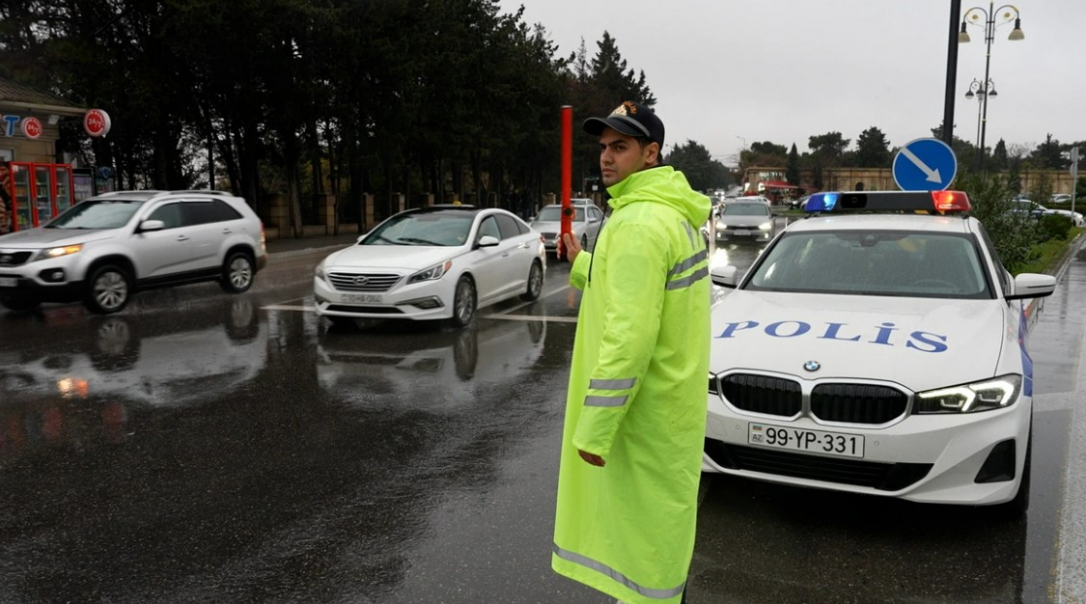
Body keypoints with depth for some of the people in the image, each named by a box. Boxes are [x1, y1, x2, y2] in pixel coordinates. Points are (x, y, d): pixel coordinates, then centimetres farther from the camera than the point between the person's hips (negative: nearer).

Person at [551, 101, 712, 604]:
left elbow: (630, 336, -27)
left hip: (644, 411, -10)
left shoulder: (639, 223, -22)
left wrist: (594, 427, -23)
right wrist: (582, 265, 20)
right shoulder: (672, 214, 10)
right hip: (664, 400, 10)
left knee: (644, 526, 3)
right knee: (660, 520, 23)